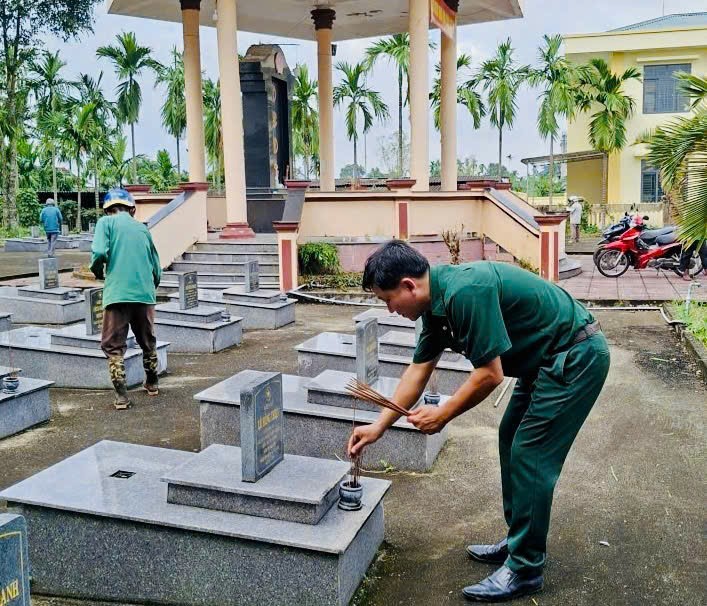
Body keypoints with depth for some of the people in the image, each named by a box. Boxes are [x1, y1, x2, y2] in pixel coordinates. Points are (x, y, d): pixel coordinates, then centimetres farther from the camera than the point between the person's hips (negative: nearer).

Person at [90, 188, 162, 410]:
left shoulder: (106, 222, 3)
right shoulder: (142, 228, 15)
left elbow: (99, 252, -14)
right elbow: (156, 268, 14)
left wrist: (98, 272, 6)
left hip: (117, 293, -4)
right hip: (145, 293, 4)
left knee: (114, 346, 3)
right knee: (148, 341, 20)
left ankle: (121, 396, -4)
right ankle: (152, 383, 34)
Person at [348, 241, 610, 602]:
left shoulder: (465, 292, -28)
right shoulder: (437, 302, 3)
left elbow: (491, 374, -24)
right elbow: (418, 370, 11)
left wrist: (443, 414, -10)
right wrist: (378, 427, 13)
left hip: (575, 356, -10)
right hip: (548, 359, 10)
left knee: (529, 456, -6)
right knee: (511, 441, 14)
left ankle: (524, 569, 7)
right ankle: (519, 542, 28)